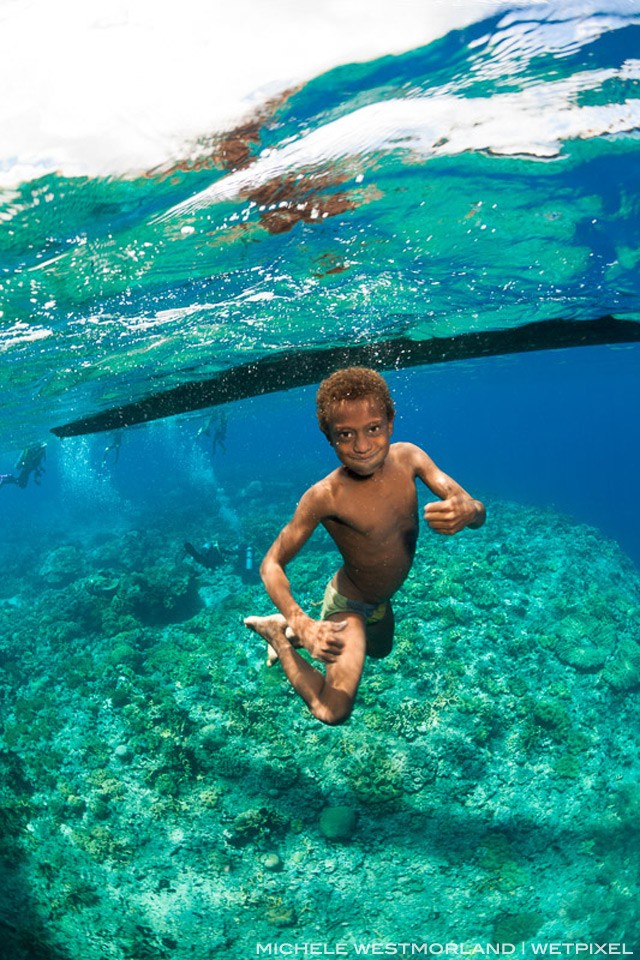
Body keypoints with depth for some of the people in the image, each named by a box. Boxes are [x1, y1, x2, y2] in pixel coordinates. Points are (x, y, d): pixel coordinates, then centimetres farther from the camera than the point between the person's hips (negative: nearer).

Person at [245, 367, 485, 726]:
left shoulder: (408, 457, -19)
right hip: (349, 604, -6)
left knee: (380, 650, 35)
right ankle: (278, 631, 2)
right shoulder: (324, 497, -34)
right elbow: (272, 565, -28)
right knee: (332, 712, -21)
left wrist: (467, 511, -46)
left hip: (382, 601, 6)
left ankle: (294, 636, 49)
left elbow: (478, 512, -21)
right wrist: (303, 623, -44)